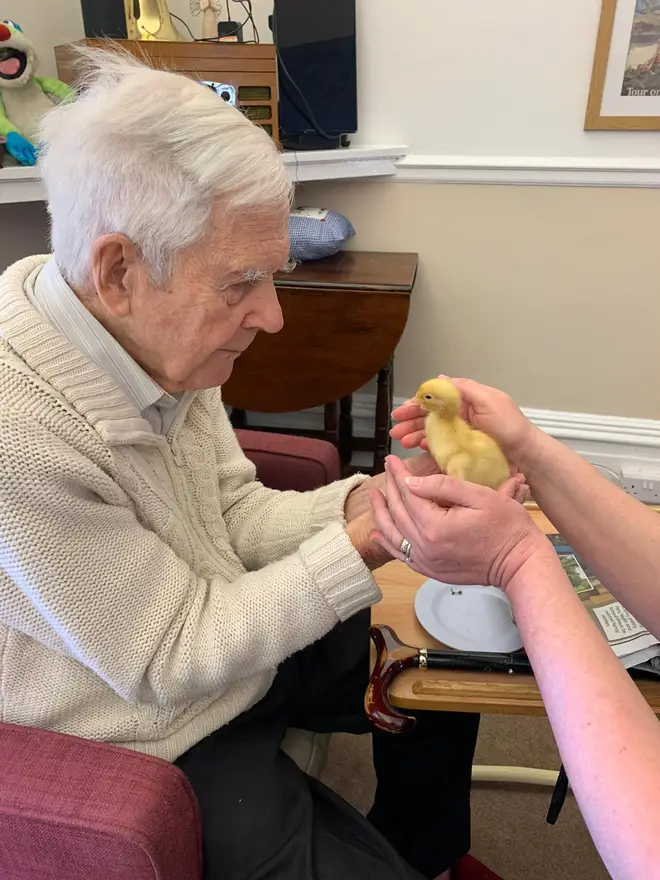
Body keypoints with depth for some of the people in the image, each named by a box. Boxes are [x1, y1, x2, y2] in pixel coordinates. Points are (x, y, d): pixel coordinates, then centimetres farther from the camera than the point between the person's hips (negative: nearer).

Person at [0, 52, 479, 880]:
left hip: (229, 634, 7)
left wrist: (355, 503, -19)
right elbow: (173, 659, -24)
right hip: (162, 745, -6)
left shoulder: (152, 336, -11)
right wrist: (364, 547, -28)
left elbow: (234, 514, -2)